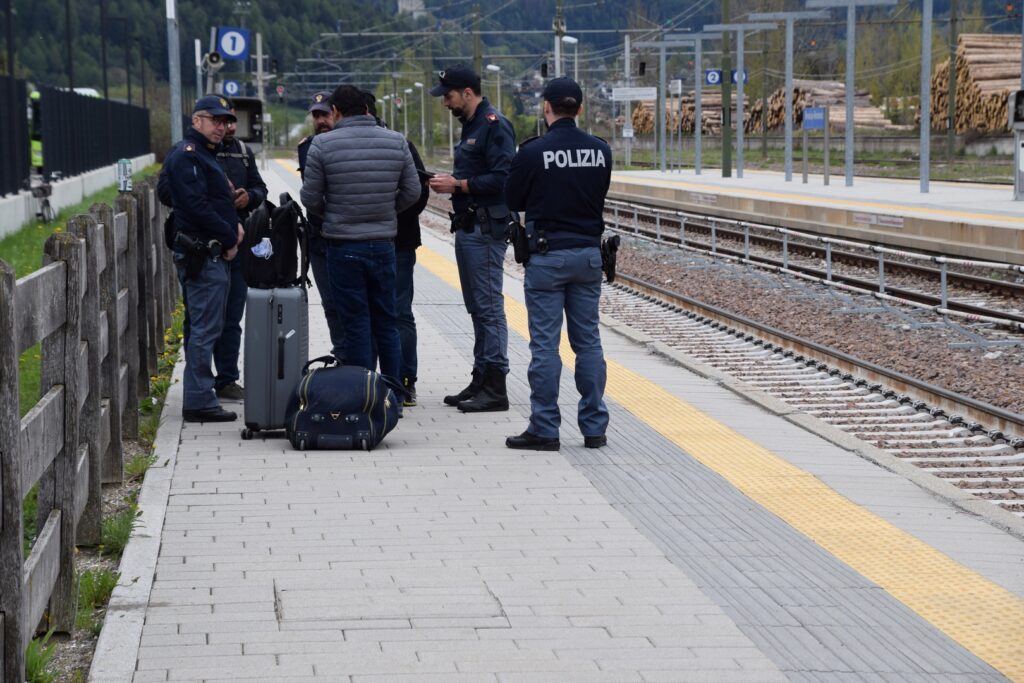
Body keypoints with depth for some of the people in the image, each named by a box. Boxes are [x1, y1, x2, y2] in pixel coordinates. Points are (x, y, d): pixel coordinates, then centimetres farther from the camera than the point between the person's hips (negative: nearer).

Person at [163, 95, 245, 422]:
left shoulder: (205, 155, 21)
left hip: (214, 253, 11)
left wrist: (234, 223, 8)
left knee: (205, 328, 14)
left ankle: (199, 397, 21)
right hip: (202, 256, -11)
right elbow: (197, 206, -20)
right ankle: (199, 402, -8)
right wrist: (229, 238, -12)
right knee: (205, 328, -10)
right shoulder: (187, 156, -12)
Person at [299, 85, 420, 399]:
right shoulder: (396, 141, 1)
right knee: (386, 322, 13)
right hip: (383, 244, 3)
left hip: (343, 246, -3)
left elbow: (310, 198, -5)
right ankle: (394, 394, 15)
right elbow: (412, 191, 4)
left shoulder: (323, 144, -9)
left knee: (356, 324, 3)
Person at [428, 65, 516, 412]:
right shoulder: (471, 126, 18)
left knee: (489, 307, -9)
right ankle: (481, 380, 21)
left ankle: (495, 388, -7)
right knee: (477, 308, 14)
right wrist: (448, 182, 8)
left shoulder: (495, 126, -13)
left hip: (486, 229, -10)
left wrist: (458, 185, -17)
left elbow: (501, 179, -22)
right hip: (468, 227, 10)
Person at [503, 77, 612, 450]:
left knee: (544, 344, 0)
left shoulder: (533, 151, -12)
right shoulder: (600, 150, 0)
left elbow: (513, 200, 0)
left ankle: (545, 429, 2)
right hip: (589, 253, 4)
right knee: (588, 341, 10)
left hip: (547, 255, -4)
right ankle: (594, 427, 13)